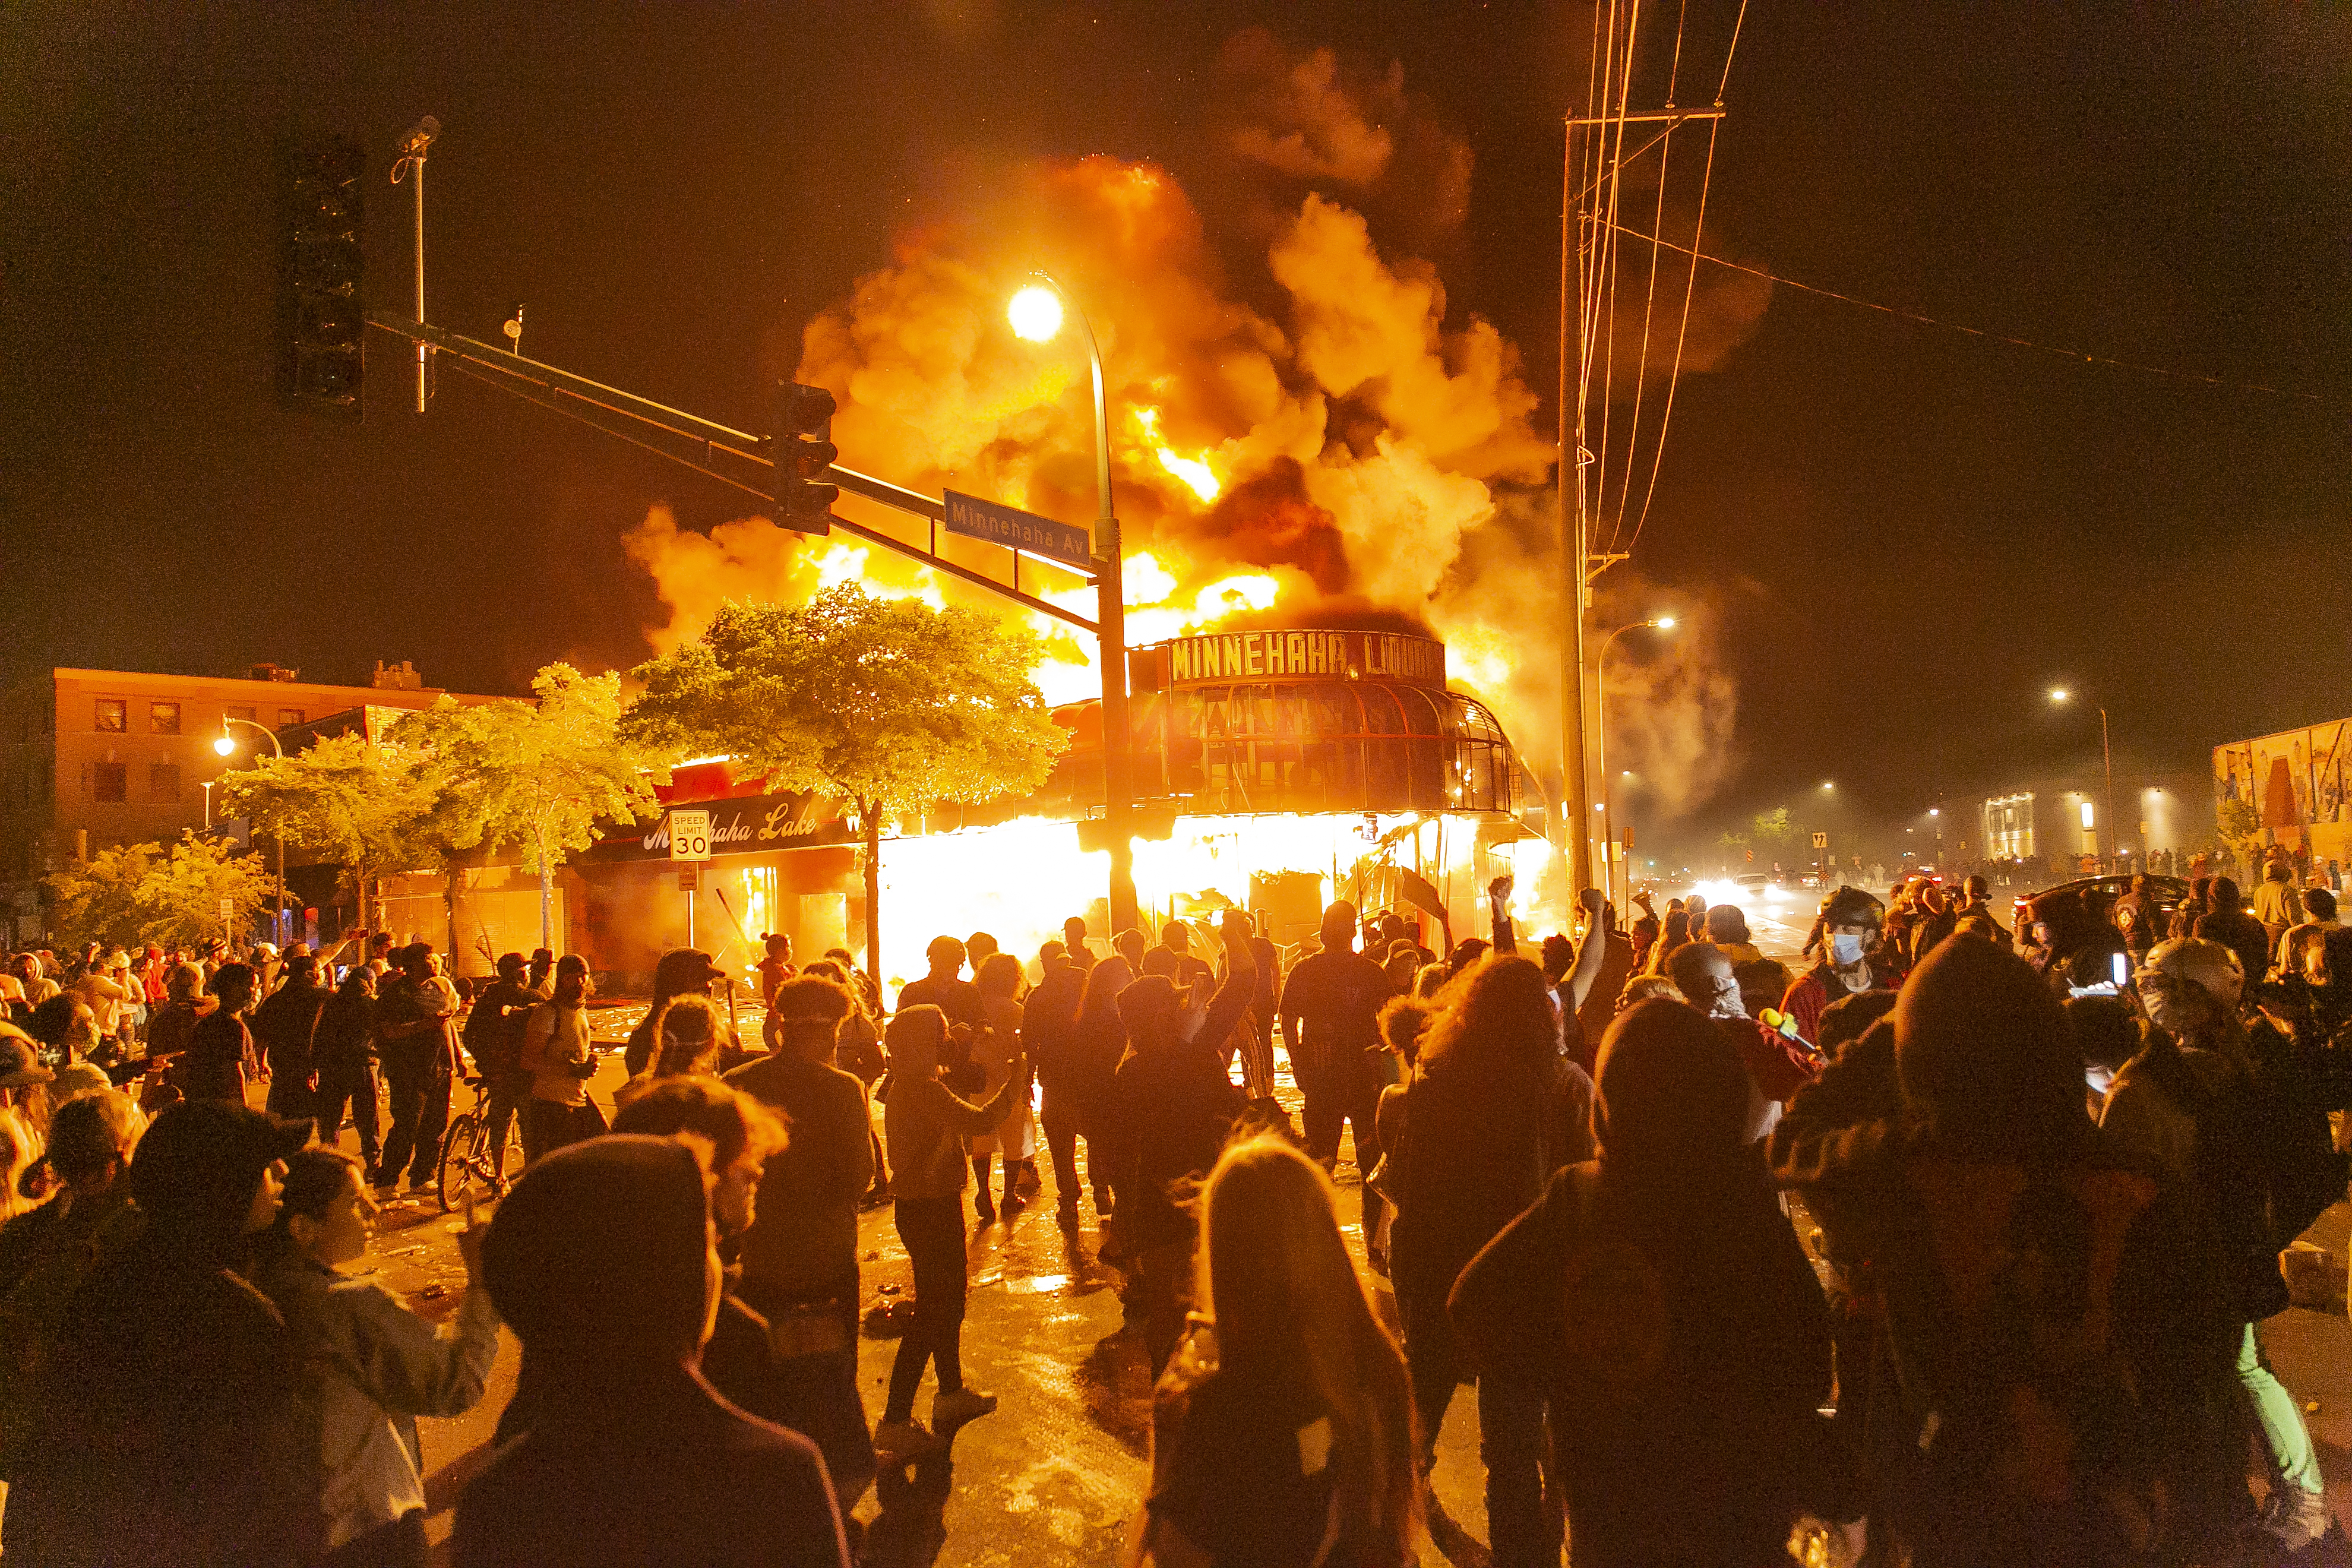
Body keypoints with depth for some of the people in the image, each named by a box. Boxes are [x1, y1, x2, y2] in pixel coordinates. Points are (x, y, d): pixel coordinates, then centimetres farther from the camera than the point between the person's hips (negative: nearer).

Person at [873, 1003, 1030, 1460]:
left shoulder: (910, 1084, 9)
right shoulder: (920, 1088, -23)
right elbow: (980, 1121, -29)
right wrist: (1016, 1082, -16)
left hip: (932, 1205, 10)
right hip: (929, 1211, -10)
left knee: (948, 1302, 22)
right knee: (932, 1312, -4)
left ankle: (952, 1393, 38)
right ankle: (896, 1422, 0)